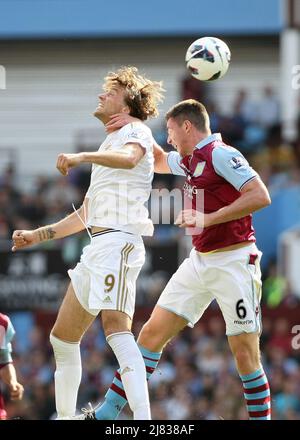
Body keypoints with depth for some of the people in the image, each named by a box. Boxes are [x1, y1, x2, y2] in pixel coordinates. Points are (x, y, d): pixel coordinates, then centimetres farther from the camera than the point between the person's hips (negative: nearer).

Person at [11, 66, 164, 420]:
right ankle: (65, 415, 21)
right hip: (97, 245, 10)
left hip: (119, 241, -10)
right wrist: (38, 235, 31)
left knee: (115, 325, -27)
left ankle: (143, 418, -38)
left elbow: (129, 157, -26)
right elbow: (86, 215, 33)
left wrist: (83, 156, -41)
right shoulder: (108, 145, 29)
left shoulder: (135, 131, 1)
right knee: (62, 337, 12)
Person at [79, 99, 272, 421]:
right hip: (199, 260, 9)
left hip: (233, 261, -9)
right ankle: (107, 413, 7)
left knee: (245, 354, -9)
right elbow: (158, 161, 38)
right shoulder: (189, 160, 15)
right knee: (152, 333, 4)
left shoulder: (220, 155, -11)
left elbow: (261, 196, -21)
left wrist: (208, 218, -22)